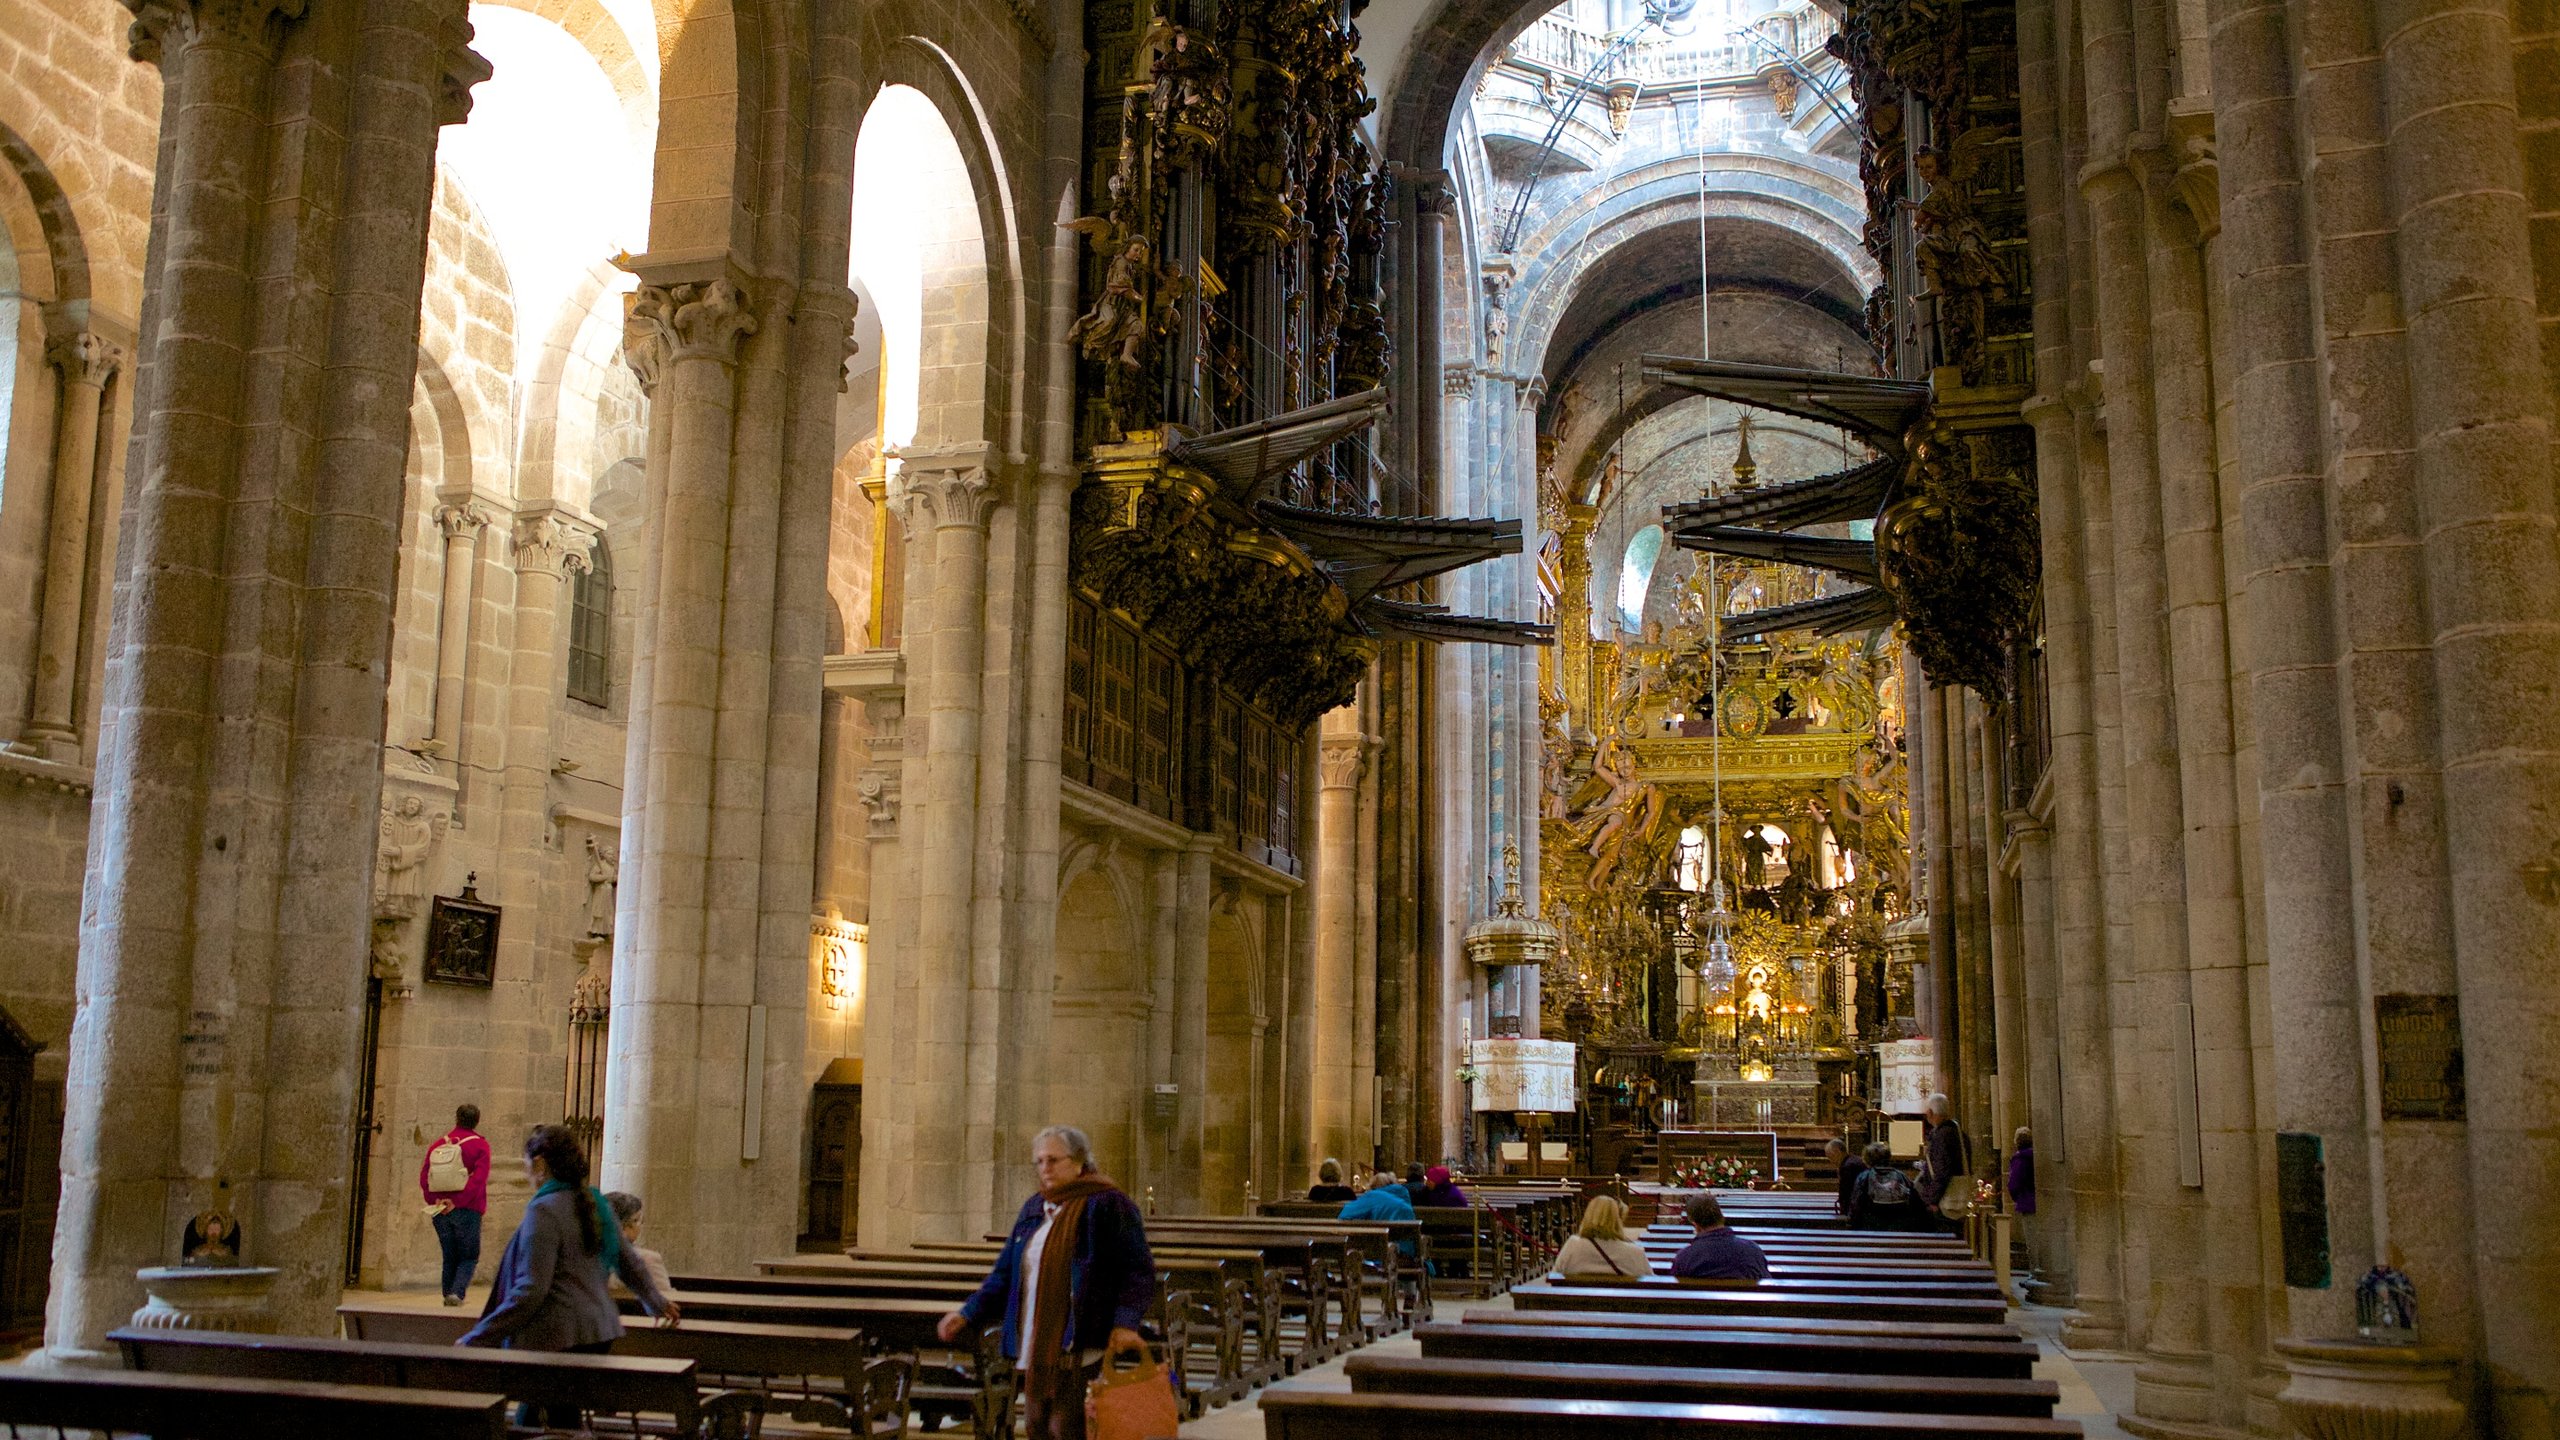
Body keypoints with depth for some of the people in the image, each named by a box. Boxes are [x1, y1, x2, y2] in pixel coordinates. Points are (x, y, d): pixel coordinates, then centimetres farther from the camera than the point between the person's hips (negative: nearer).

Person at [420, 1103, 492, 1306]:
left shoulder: (439, 1144, 8)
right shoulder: (479, 1145, -4)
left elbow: (423, 1177, 4)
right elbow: (478, 1179, -16)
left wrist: (434, 1201, -1)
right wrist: (457, 1202, -16)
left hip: (440, 1211, 4)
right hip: (467, 1210, -4)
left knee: (449, 1256, 15)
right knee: (469, 1256, 4)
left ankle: (448, 1294, 12)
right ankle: (457, 1292, -14)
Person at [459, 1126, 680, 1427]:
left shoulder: (544, 1211, -14)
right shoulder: (594, 1204, 11)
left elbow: (530, 1291, -19)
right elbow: (629, 1262, 22)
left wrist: (475, 1338, -14)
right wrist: (657, 1303, 39)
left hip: (558, 1339, -8)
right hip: (598, 1333, 8)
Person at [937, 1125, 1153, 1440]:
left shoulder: (1107, 1205, -6)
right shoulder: (1033, 1209, 16)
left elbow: (1138, 1271, -8)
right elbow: (1005, 1273, 21)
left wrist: (1125, 1322, -20)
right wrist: (968, 1313, 12)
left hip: (1078, 1344, -7)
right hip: (1035, 1344, 7)